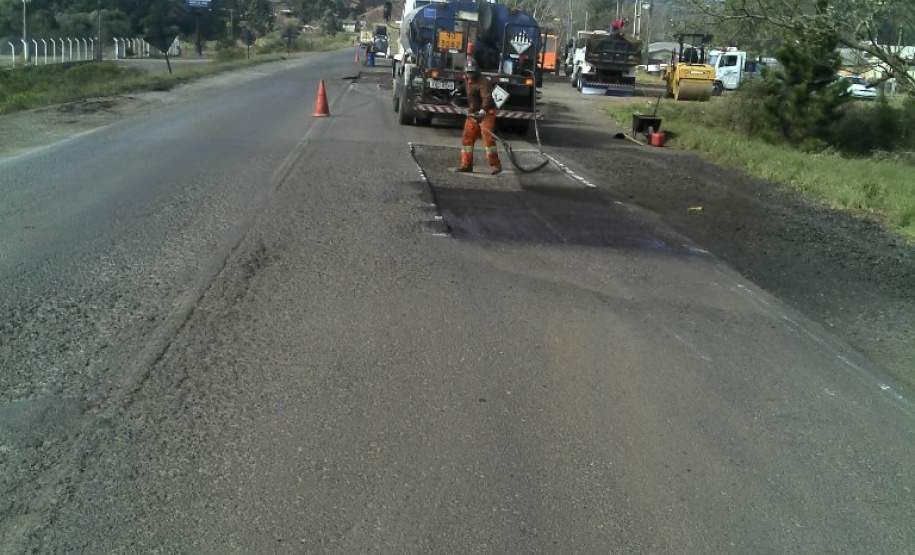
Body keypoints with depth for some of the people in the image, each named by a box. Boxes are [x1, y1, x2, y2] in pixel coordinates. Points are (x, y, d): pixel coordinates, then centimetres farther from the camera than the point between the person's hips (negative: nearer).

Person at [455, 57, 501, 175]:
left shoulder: (483, 82, -19)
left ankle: (495, 165, -13)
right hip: (472, 113, 8)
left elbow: (487, 97, -32)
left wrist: (483, 110, -47)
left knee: (488, 137, -17)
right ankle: (466, 164, 14)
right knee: (467, 138, 6)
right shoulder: (466, 80, 8)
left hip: (486, 113, -8)